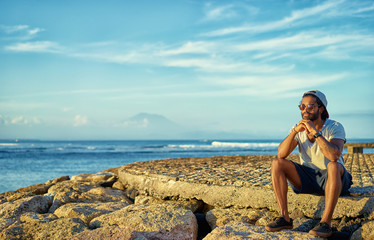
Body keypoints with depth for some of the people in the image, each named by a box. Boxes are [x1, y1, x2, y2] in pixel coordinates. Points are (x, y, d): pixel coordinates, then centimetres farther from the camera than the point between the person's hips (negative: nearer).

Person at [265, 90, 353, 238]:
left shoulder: (335, 127, -12)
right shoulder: (299, 128, 0)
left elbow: (334, 155, -32)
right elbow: (281, 154, -14)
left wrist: (315, 132, -32)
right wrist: (295, 131, -26)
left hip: (330, 180, -4)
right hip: (307, 180, 4)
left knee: (333, 166, -37)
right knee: (276, 164, -15)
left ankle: (326, 222, -35)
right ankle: (284, 218, -18)